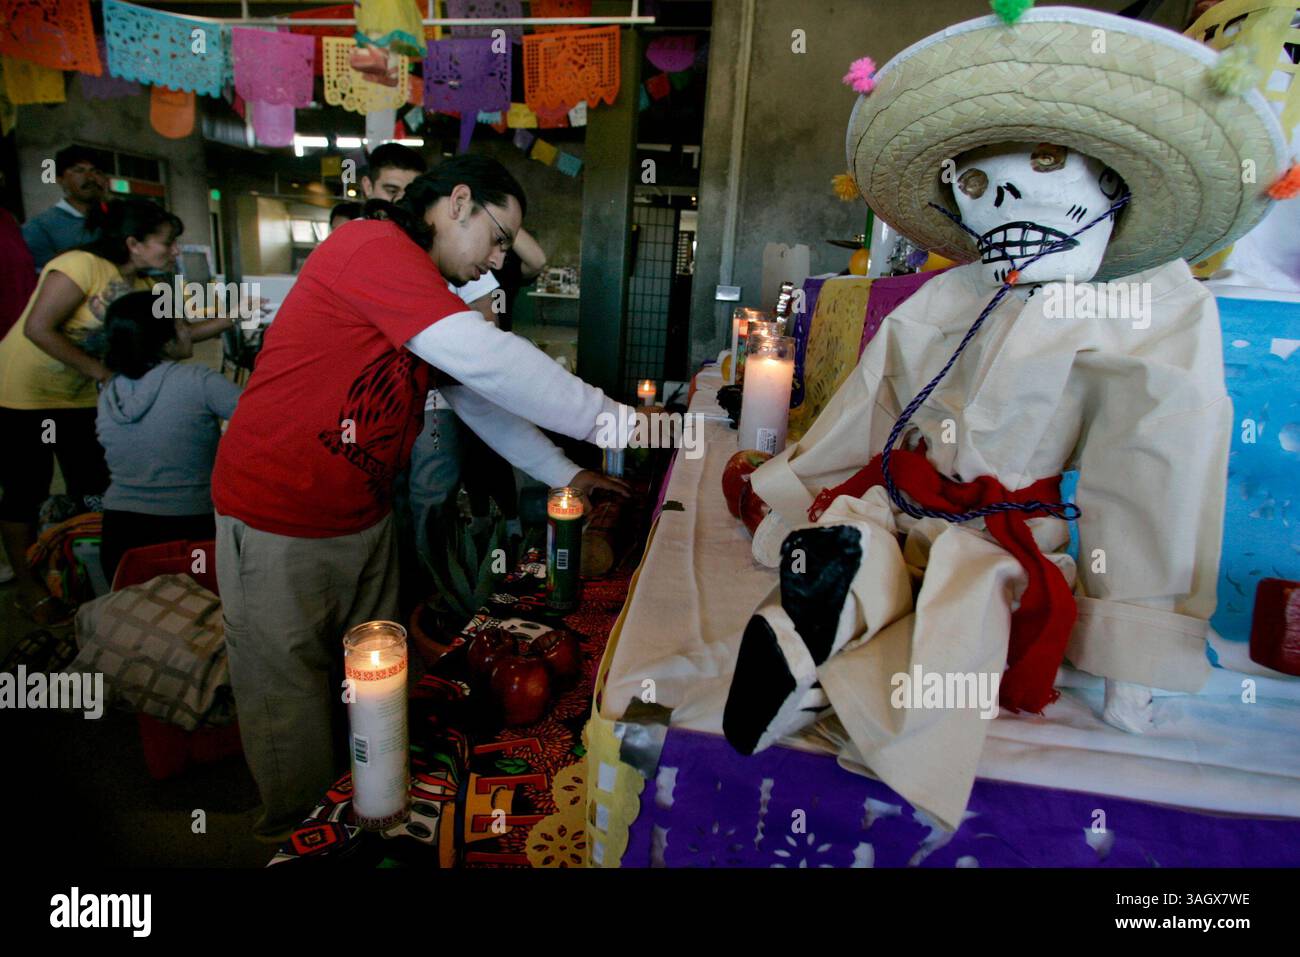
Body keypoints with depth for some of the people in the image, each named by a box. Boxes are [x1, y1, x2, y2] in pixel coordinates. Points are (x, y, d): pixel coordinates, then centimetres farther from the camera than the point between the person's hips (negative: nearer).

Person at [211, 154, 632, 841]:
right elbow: (489, 361, -29)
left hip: (364, 518, 9)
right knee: (290, 693, 7)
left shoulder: (426, 290, 11)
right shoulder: (372, 247, -20)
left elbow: (481, 398, 13)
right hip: (278, 522, -9)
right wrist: (605, 417, -22)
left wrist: (564, 475, 9)